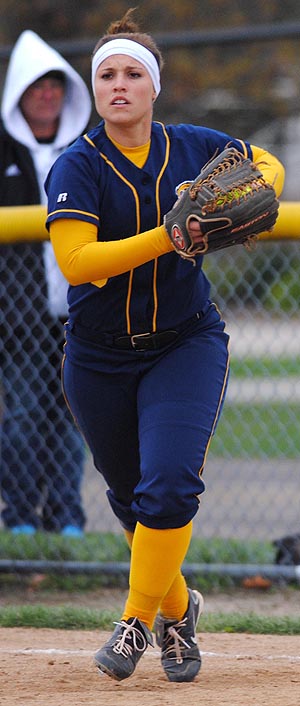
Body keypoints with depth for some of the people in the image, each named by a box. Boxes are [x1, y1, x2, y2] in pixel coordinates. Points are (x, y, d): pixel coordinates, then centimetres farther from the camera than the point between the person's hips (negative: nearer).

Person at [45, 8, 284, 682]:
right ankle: (177, 608, 37)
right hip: (99, 359, 0)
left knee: (169, 487, -19)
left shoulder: (193, 147, -5)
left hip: (187, 344, 0)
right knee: (131, 499, 13)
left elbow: (268, 164, 15)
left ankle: (139, 619, -4)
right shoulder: (78, 166, -14)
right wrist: (168, 236, -33)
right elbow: (75, 261, -27)